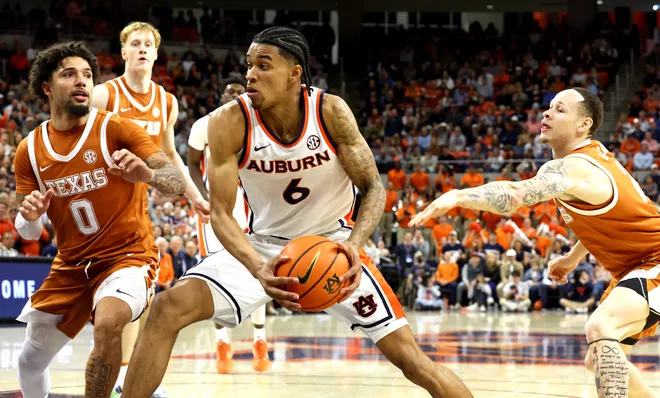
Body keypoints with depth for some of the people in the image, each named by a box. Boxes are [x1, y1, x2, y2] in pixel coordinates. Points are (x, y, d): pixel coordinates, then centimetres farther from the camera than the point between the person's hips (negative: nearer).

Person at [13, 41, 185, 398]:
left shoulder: (115, 129, -11)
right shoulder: (30, 150, 0)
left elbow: (178, 183, -18)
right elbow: (28, 233, 5)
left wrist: (147, 174, -40)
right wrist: (28, 216, -19)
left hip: (127, 256, -5)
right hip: (71, 265, 5)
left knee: (107, 325, -35)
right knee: (30, 362, 12)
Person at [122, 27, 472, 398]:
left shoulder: (331, 112, -19)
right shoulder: (230, 122, -19)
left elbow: (373, 188, -13)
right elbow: (221, 213, -18)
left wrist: (353, 245, -33)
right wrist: (257, 269, -37)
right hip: (263, 245, 1)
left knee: (410, 357, -9)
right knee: (169, 307, -21)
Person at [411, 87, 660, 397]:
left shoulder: (573, 168, -25)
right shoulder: (595, 153, 5)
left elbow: (515, 195, -44)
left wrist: (458, 196, -57)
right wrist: (573, 258, 23)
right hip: (633, 266, 11)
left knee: (600, 328, -35)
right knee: (599, 360, 18)